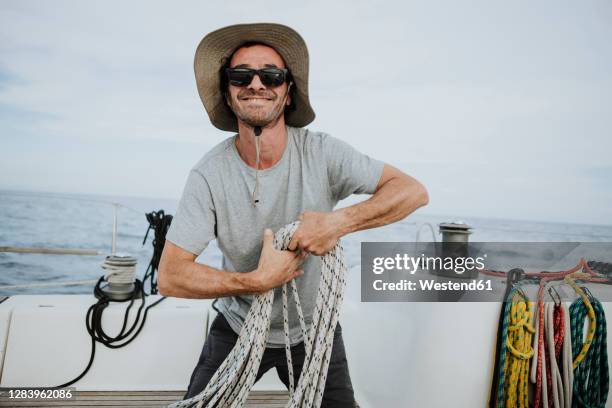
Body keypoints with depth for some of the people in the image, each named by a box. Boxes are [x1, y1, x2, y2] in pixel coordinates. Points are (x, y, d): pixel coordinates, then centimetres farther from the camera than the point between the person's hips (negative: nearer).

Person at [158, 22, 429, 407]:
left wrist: (339, 222, -32)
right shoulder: (209, 174, -19)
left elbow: (414, 190, -19)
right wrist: (258, 281, -28)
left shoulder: (321, 152, -19)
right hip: (238, 327, 0)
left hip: (314, 330, 1)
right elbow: (171, 275, -19)